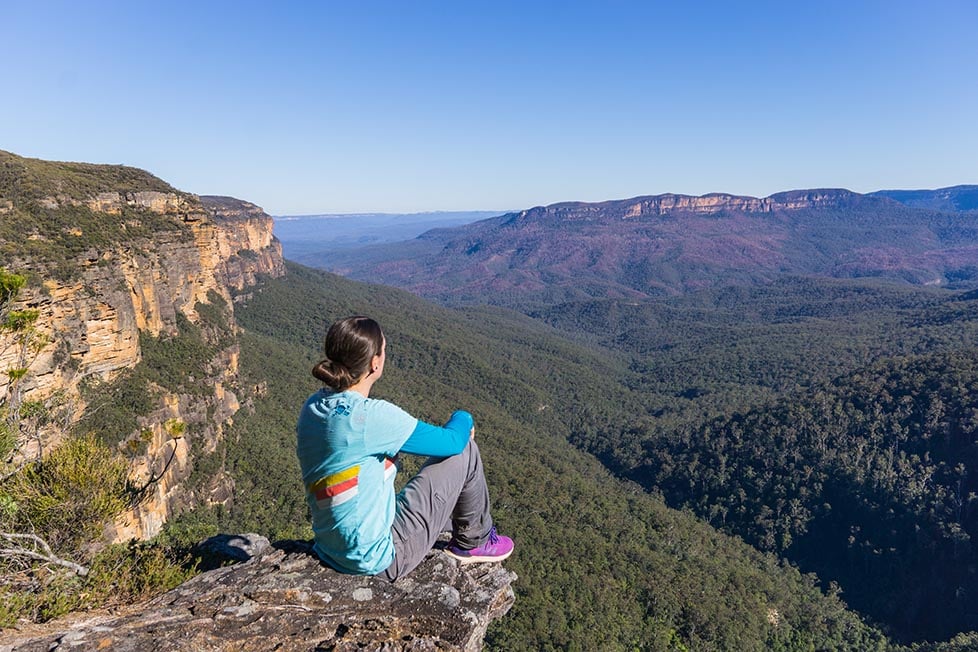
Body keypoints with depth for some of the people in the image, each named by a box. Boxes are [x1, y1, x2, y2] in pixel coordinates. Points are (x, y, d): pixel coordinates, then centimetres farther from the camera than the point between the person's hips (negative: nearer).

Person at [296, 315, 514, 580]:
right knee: (465, 450, 0)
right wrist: (463, 418, 9)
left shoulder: (312, 407, -1)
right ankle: (475, 542, 22)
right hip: (380, 557, -8)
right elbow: (452, 441, -15)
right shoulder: (372, 415, -27)